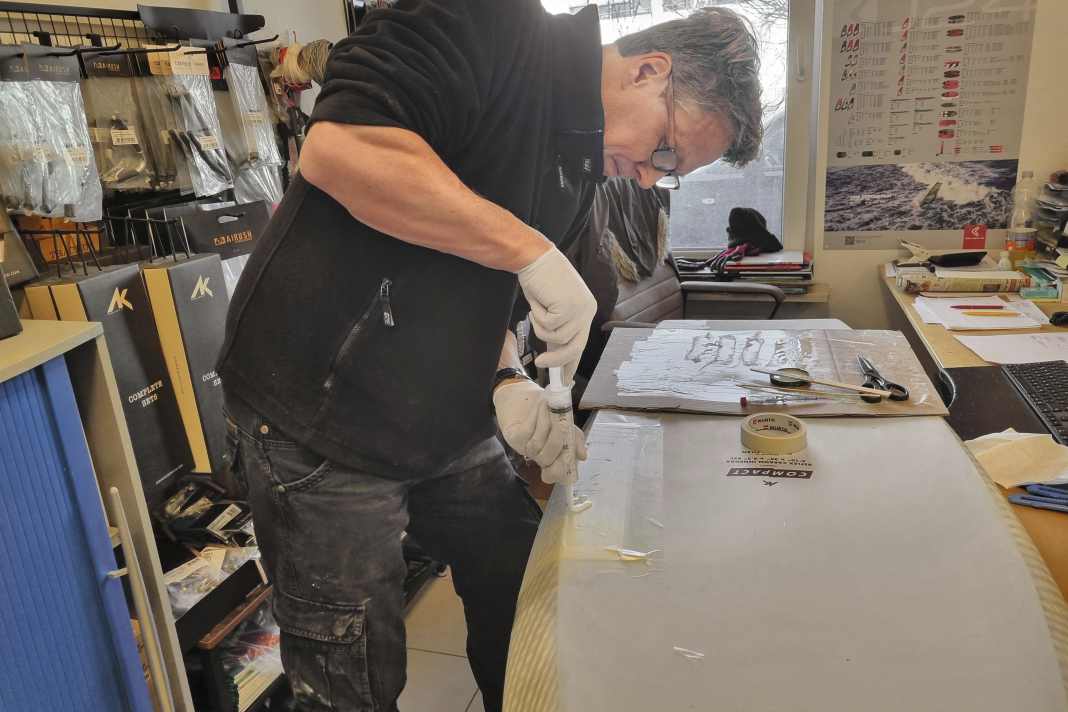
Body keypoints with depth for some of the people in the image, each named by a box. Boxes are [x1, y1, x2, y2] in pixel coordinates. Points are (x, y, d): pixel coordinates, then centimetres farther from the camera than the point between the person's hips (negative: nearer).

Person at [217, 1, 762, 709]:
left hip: (450, 427, 8)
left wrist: (507, 382, -4)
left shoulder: (584, 160, 10)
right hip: (326, 418, -7)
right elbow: (337, 146, -30)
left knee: (531, 588, 19)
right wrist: (533, 251, -28)